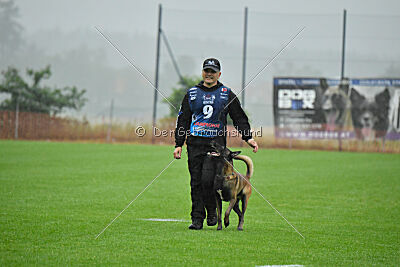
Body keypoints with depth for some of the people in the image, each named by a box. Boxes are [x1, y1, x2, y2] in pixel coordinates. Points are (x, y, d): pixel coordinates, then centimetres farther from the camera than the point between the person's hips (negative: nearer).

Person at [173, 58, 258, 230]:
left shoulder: (226, 94, 9)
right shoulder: (192, 93, 13)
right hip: (195, 144, 2)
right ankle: (197, 219, 6)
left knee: (208, 179, -16)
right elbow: (183, 119, 13)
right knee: (196, 182, 0)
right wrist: (178, 144, 6)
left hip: (216, 143, -2)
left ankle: (212, 211, 6)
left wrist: (248, 137, -2)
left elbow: (239, 117, 11)